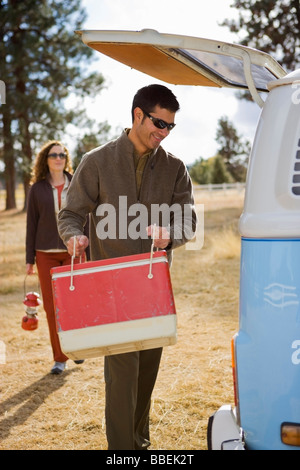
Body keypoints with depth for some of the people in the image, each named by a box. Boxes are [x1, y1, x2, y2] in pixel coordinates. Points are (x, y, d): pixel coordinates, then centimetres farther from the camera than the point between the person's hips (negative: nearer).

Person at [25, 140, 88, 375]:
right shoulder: (37, 189, 4)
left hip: (73, 251, 0)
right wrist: (30, 259, 4)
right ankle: (60, 358, 12)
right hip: (46, 254, 1)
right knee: (52, 306, 2)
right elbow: (32, 224, 6)